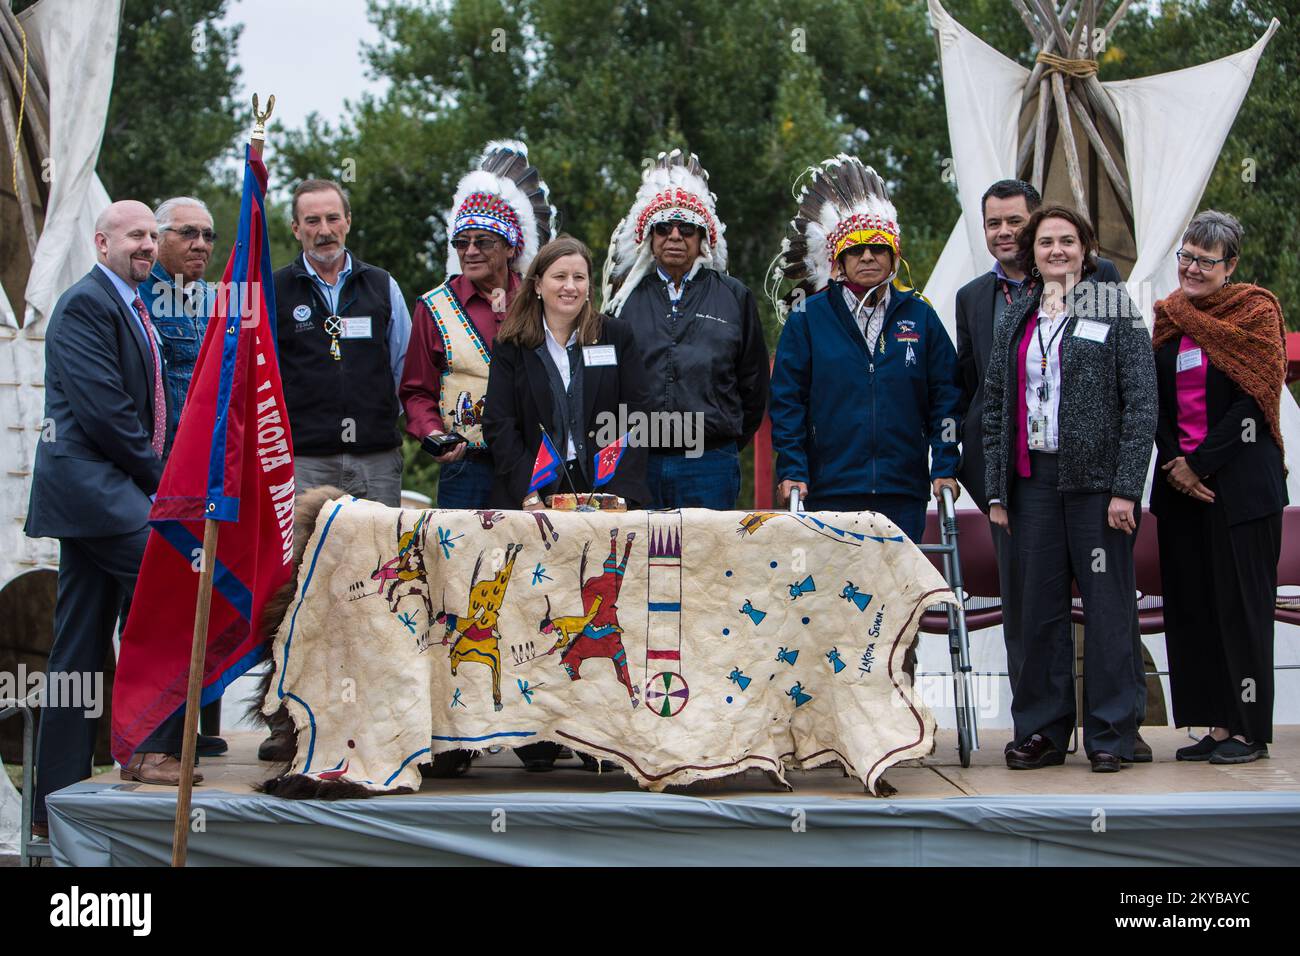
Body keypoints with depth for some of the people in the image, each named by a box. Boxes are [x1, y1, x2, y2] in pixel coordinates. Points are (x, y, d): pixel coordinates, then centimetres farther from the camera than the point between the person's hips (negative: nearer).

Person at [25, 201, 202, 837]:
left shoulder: (134, 309, 21)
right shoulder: (85, 304, -9)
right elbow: (102, 406, -18)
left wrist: (157, 473, 9)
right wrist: (158, 475, -11)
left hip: (100, 486, 10)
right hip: (92, 480, -10)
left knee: (81, 648, 9)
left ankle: (56, 798, 13)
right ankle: (152, 749, -15)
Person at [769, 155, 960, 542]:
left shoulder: (920, 316, 9)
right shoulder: (808, 318, 4)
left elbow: (945, 398, 9)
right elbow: (786, 401, 3)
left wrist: (945, 467, 1)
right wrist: (791, 471, -6)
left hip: (904, 494, 2)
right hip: (830, 491, -2)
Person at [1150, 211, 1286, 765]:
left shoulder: (1256, 312, -3)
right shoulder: (1169, 319, 13)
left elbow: (1253, 401, -10)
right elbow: (1156, 403, 12)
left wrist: (1201, 464, -12)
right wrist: (1173, 463, -3)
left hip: (1238, 483, -6)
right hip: (1179, 483, 6)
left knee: (1240, 603, -3)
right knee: (1191, 605, 5)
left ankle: (1247, 730, 2)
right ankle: (1216, 725, 10)